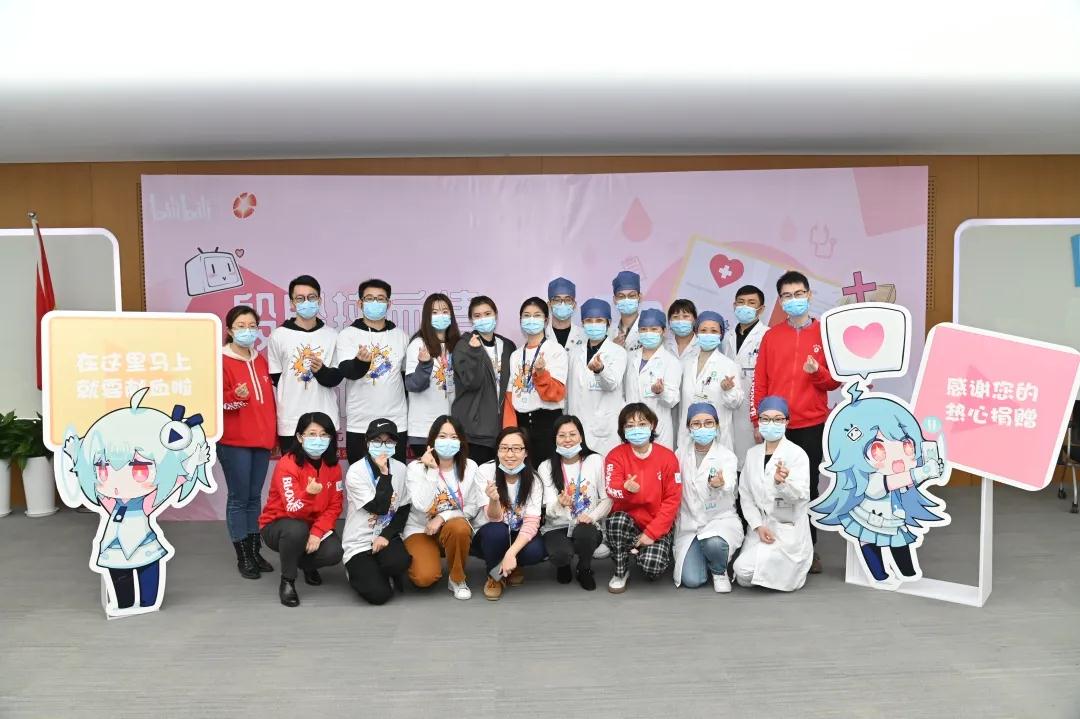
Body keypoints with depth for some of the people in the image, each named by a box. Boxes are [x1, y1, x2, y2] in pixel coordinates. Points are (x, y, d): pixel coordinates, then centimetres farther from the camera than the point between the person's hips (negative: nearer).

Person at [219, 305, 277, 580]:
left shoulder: (261, 361, 12)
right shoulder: (221, 361, -8)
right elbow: (215, 401, -11)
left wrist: (273, 431, 16)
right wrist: (236, 397, -29)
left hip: (262, 438, 6)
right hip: (234, 441, -6)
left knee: (255, 496, 12)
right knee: (239, 498, 1)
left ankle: (256, 551, 21)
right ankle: (243, 556, 11)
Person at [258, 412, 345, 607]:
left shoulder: (333, 466, -7)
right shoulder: (287, 464, -22)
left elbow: (334, 507, -5)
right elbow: (293, 510, -28)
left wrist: (317, 532, -20)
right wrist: (309, 494, -49)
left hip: (315, 526, 4)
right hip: (277, 525, -4)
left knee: (334, 552, -24)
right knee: (297, 530, -38)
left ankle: (307, 564, 13)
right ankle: (287, 581, -12)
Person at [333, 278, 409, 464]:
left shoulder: (400, 335, 8)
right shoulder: (348, 335, -1)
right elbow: (347, 371, -15)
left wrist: (411, 413, 15)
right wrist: (361, 362, -37)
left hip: (396, 423, 2)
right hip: (359, 425, -2)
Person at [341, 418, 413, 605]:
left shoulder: (400, 469, 0)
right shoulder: (356, 472, -14)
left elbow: (403, 509, 4)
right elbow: (379, 508, -19)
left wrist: (386, 536, -11)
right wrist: (384, 474, -21)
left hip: (387, 536, 3)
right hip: (359, 542, -3)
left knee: (399, 563, -31)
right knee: (379, 594, -19)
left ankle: (380, 573, 6)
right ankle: (360, 572, 15)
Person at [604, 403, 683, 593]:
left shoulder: (668, 457, -6)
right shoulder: (616, 456, -5)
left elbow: (672, 500, -7)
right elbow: (612, 490, -19)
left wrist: (651, 533, -14)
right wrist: (626, 490, -44)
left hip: (657, 526, 0)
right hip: (628, 522, 1)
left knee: (651, 568, -24)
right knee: (617, 520, -33)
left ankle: (658, 549, 15)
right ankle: (620, 572, -9)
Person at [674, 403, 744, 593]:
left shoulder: (727, 456, -8)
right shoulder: (681, 455, 3)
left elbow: (730, 488, -29)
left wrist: (720, 486, -52)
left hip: (721, 518, -2)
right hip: (689, 523, 3)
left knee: (713, 543, -37)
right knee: (691, 580, -15)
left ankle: (719, 571, -1)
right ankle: (706, 559, 21)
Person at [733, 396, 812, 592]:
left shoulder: (797, 454, -10)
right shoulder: (752, 453, 6)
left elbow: (802, 494, -21)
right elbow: (745, 494, 4)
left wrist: (783, 482, -42)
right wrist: (758, 526, -8)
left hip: (789, 528, -5)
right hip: (761, 525, 5)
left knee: (746, 568, -20)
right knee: (744, 578, -6)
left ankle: (792, 566, 9)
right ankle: (775, 565, 23)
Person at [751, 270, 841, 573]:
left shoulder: (825, 333, 4)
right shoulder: (771, 336, 6)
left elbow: (836, 380, 4)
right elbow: (759, 382, 5)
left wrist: (818, 372, -17)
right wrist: (758, 420, 0)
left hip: (812, 425, 0)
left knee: (808, 486, 7)